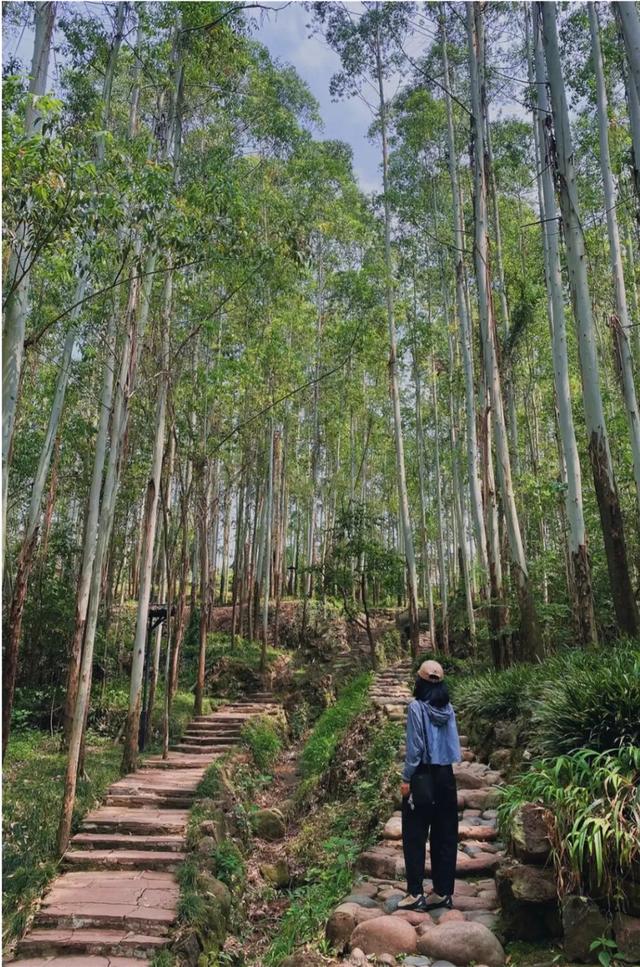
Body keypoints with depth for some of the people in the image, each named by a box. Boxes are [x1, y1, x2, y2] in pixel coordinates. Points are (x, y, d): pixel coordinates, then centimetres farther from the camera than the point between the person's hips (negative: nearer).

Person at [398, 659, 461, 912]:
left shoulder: (417, 707, -14)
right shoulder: (448, 708, 1)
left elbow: (414, 746, -14)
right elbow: (454, 743, 5)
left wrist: (406, 778, -8)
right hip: (446, 776, 6)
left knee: (414, 836, 5)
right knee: (445, 836, 12)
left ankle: (415, 893, 8)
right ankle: (443, 892, 18)